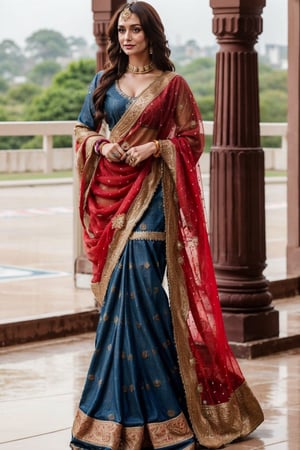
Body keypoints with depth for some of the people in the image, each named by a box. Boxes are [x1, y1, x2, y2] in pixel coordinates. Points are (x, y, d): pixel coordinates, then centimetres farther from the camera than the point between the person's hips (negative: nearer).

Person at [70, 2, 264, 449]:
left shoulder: (172, 84, 1)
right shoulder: (104, 80, 12)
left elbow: (192, 138, 3)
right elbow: (83, 129, 15)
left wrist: (156, 147, -13)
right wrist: (101, 144, -5)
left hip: (150, 190, -4)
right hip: (110, 189, 4)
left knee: (139, 277, -13)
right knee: (121, 285, 4)